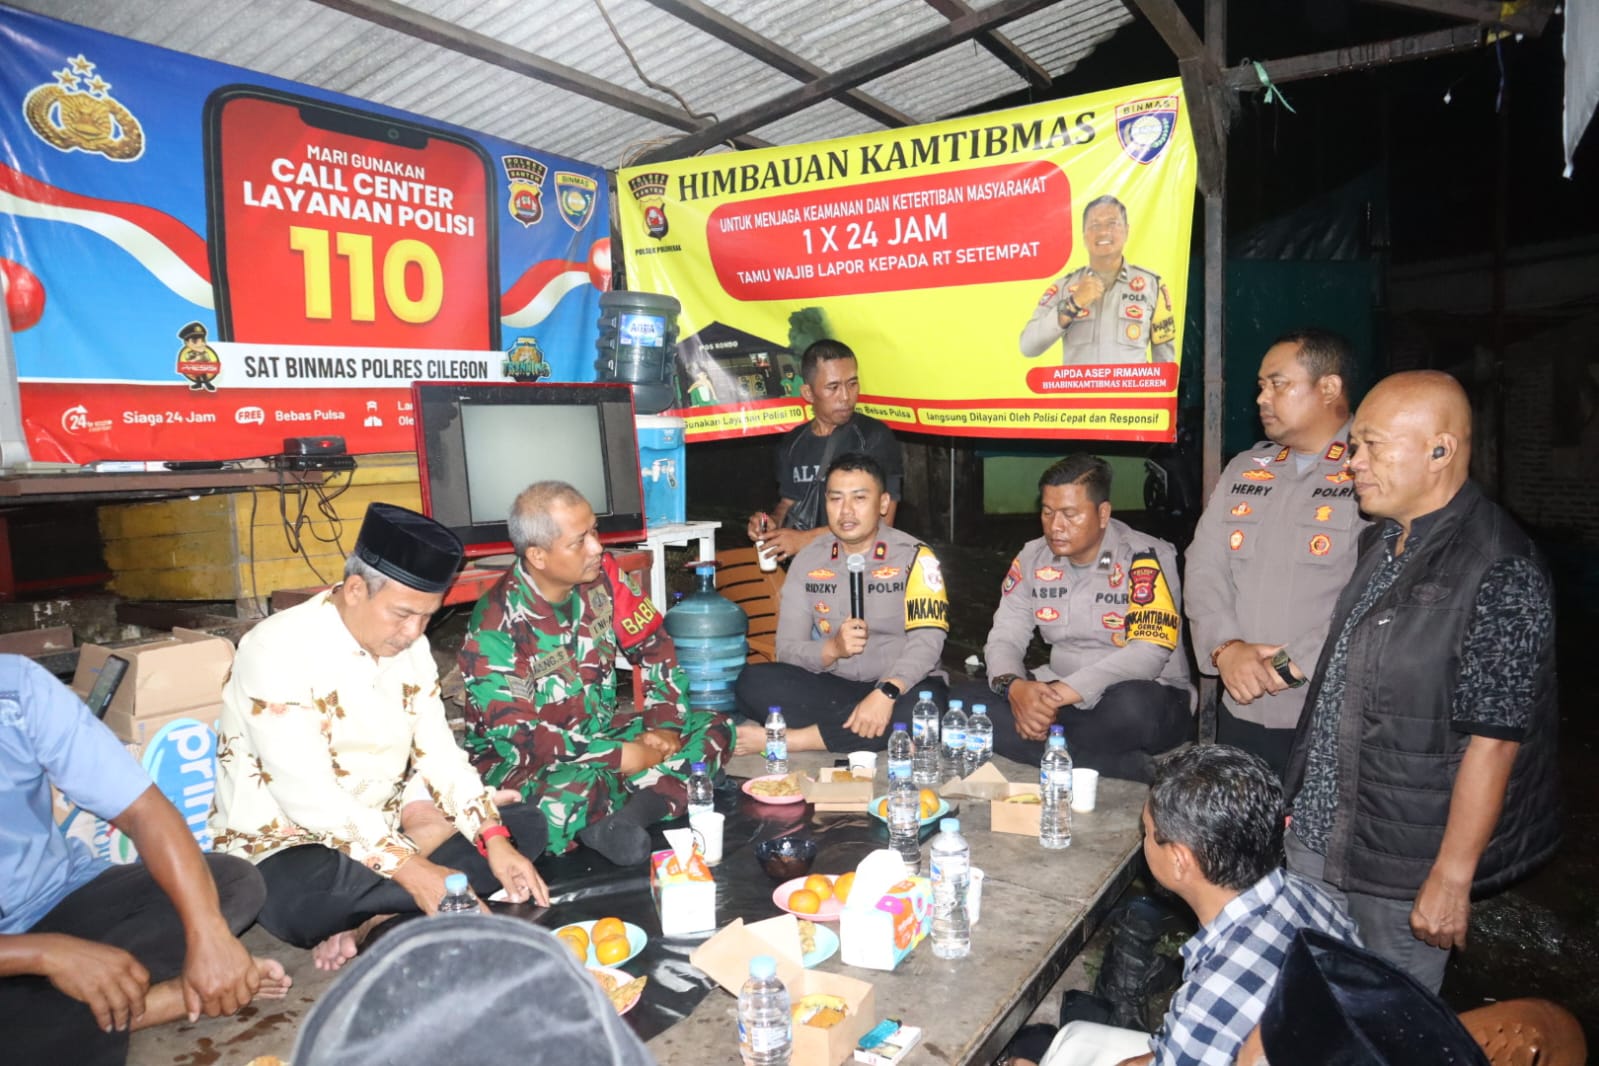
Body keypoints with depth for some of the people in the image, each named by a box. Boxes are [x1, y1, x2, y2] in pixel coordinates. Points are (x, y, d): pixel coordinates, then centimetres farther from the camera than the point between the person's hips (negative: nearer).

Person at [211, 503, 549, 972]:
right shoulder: (280, 649, -21)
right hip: (289, 846, -7)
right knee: (301, 899, -40)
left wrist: (494, 840, -16)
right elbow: (307, 794, -28)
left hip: (387, 828, 7)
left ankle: (373, 924, -19)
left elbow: (439, 754, -2)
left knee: (525, 826, -7)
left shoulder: (409, 645, 0)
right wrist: (408, 868, -33)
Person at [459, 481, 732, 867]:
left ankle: (625, 820, -26)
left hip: (600, 730, 7)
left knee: (714, 730, -7)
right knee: (573, 795, -40)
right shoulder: (496, 625, -23)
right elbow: (518, 735, -25)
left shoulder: (601, 575, -8)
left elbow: (655, 649, 0)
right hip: (520, 758, -6)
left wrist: (664, 727, -14)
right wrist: (622, 757, -26)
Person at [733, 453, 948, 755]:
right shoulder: (808, 560, 3)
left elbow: (926, 640, -19)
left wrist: (886, 692, -36)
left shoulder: (915, 557, -6)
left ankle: (781, 738, -27)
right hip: (830, 687, 2)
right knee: (753, 681, -22)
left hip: (898, 688, -1)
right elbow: (787, 649, -3)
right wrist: (833, 649, -24)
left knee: (924, 702, -37)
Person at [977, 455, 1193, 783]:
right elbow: (1004, 639, 2)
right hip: (1062, 698, 6)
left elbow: (1148, 653, -24)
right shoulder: (1033, 558, 3)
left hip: (1148, 698, -6)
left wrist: (1063, 693, -33)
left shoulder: (1146, 559, -13)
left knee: (1134, 705, -42)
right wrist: (1013, 686, -22)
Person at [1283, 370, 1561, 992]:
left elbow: (1493, 740, -20)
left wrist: (1451, 878, -17)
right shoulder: (1380, 542, 6)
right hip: (1316, 832, 7)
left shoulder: (1500, 574, -21)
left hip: (1400, 867, -7)